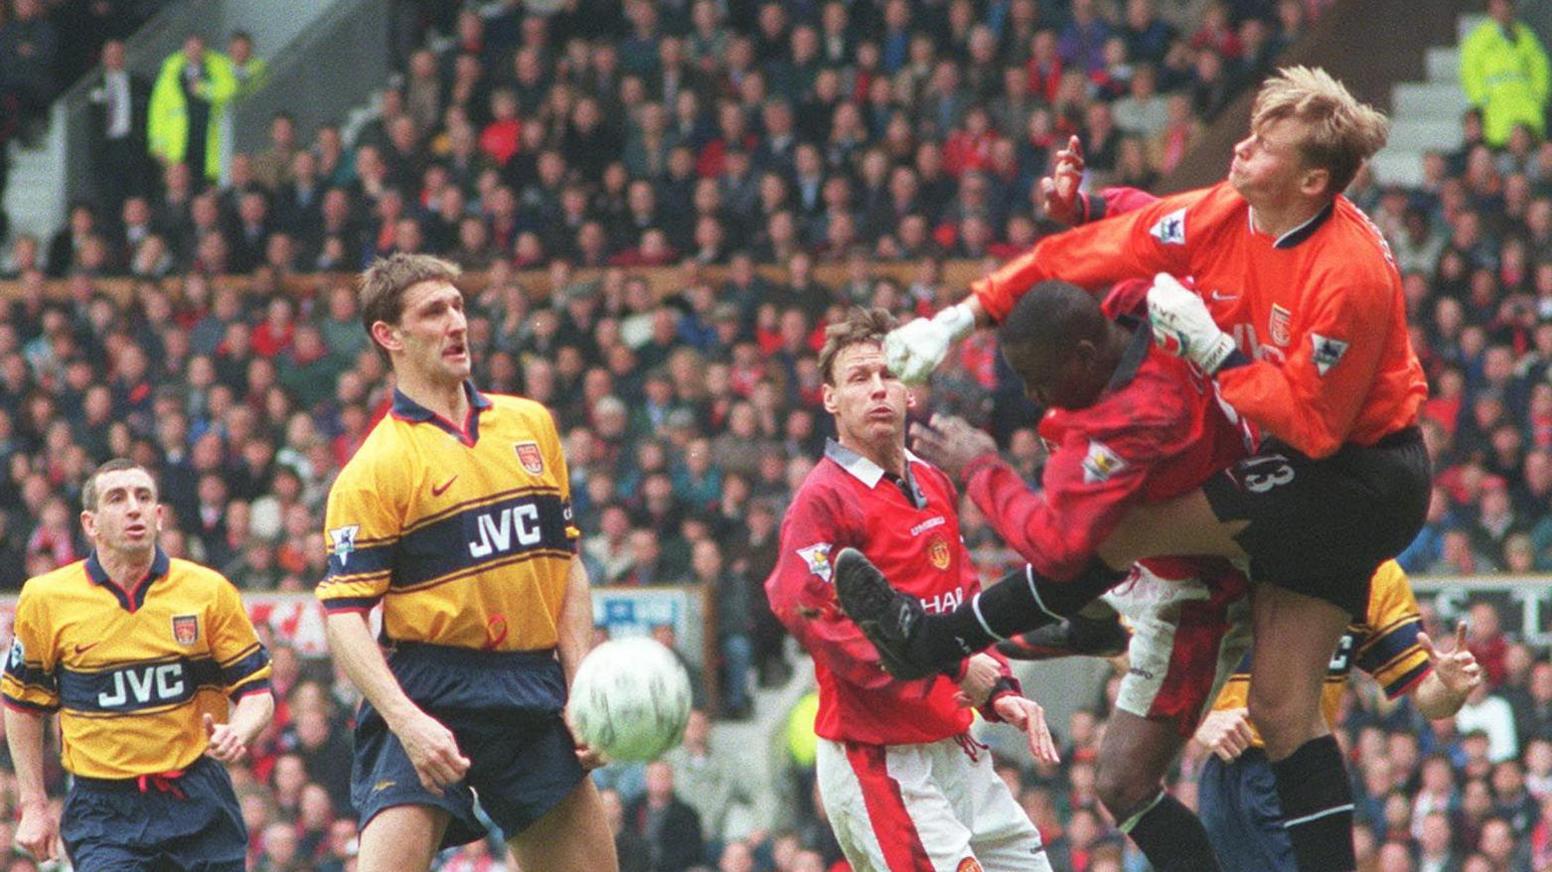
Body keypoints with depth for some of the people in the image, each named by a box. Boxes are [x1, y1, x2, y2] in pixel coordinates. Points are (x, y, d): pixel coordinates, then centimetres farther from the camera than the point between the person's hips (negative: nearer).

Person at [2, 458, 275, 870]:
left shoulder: (209, 592, -2)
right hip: (102, 805, -1)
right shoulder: (45, 600, -1)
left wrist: (237, 733, -19)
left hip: (199, 803, 1)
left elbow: (256, 692, 4)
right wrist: (33, 806, 9)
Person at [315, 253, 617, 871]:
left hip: (532, 701, 6)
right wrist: (408, 723, -24)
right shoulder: (377, 466, -7)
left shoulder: (531, 426, 12)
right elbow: (343, 617, -11)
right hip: (428, 697, -6)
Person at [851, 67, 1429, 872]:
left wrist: (1213, 352, -23)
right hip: (1316, 489, 8)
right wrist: (963, 318, 2)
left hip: (1357, 483, -8)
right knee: (1281, 712, 5)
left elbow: (1311, 423, -25)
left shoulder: (1347, 275, -27)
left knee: (1120, 527, -11)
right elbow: (1088, 255, 2)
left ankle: (933, 641, 5)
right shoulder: (1219, 218, -5)